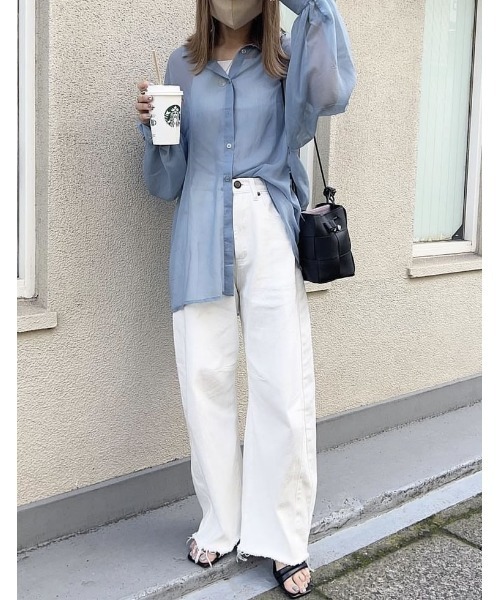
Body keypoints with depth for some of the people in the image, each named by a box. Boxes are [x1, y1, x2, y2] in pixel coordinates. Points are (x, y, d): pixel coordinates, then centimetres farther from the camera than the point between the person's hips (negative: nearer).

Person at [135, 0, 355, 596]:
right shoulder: (183, 66, 13)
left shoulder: (286, 59, 9)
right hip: (202, 237, 2)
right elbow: (166, 181, 14)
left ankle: (282, 538, 6)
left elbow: (331, 93, -16)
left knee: (284, 385, -7)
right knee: (203, 379, 0)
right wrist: (151, 126, -5)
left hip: (269, 234, -1)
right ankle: (220, 525, 16)